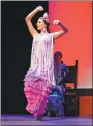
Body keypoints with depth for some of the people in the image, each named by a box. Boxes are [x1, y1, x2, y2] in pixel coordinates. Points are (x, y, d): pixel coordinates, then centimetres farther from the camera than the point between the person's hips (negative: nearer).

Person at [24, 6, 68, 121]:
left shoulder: (51, 36, 7)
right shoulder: (35, 35, 18)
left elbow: (65, 31, -3)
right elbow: (27, 19, 19)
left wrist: (59, 24, -20)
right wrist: (36, 10, 13)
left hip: (46, 65, -3)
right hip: (35, 65, 3)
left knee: (42, 88, -8)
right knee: (31, 86, -9)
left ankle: (40, 112, -2)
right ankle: (36, 111, -1)